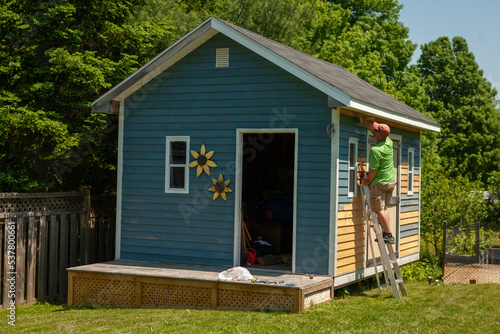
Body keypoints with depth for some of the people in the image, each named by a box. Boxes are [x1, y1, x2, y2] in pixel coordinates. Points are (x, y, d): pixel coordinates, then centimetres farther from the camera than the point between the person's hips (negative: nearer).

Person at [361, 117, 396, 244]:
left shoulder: (375, 150, -23)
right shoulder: (388, 143, 0)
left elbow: (373, 170, -20)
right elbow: (373, 130, 16)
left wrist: (367, 181, -4)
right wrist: (365, 121, 17)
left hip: (379, 183, -8)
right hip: (391, 181, 8)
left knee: (379, 210, -4)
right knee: (384, 208, 15)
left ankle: (389, 235, -6)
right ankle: (386, 233, 14)